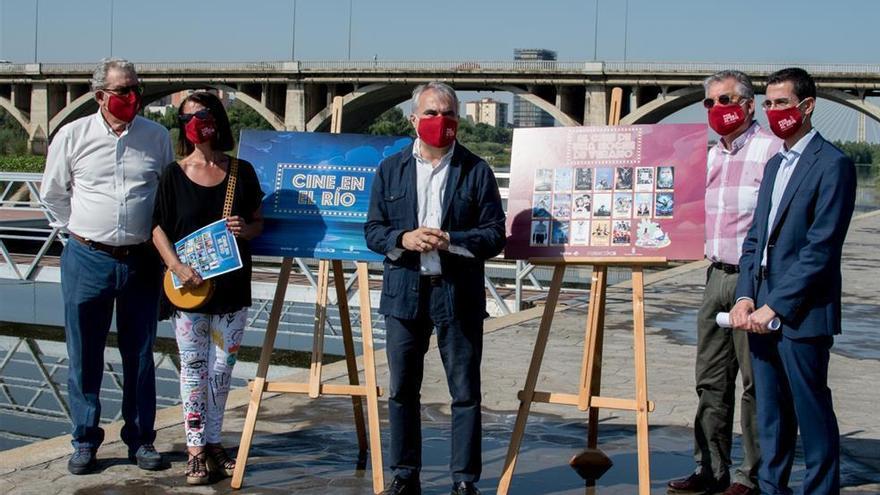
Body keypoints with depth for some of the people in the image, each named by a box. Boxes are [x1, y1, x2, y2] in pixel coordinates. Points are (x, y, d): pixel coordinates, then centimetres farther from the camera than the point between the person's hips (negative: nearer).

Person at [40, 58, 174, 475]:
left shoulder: (157, 137, 3)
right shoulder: (72, 136, 0)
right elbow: (53, 193, 12)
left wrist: (157, 237, 11)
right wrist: (75, 231, 8)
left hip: (141, 261, 1)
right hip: (86, 260, -1)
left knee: (140, 355, 8)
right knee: (84, 356, 5)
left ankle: (140, 439, 19)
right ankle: (85, 441, 17)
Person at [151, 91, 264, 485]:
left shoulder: (241, 171, 3)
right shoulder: (174, 175, -1)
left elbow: (258, 222, 9)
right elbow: (159, 229, -1)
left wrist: (246, 229, -13)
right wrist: (177, 267, -15)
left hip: (232, 287, 2)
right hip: (188, 288, -2)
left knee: (221, 370, 9)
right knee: (193, 369, 3)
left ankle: (213, 443, 22)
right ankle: (195, 450, 11)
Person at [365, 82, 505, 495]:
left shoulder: (477, 171, 1)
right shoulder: (390, 169, 8)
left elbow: (495, 236, -3)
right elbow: (373, 231, 6)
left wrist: (449, 241, -18)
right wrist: (403, 239, -14)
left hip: (458, 295, -2)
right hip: (404, 293, 2)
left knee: (465, 392, 3)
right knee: (402, 390, 10)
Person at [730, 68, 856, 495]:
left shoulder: (833, 164, -8)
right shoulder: (774, 165, 18)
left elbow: (821, 249, -15)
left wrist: (775, 306, -16)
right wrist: (746, 296, 2)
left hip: (801, 314, -8)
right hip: (763, 310, 8)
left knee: (812, 415, 1)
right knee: (770, 415, 14)